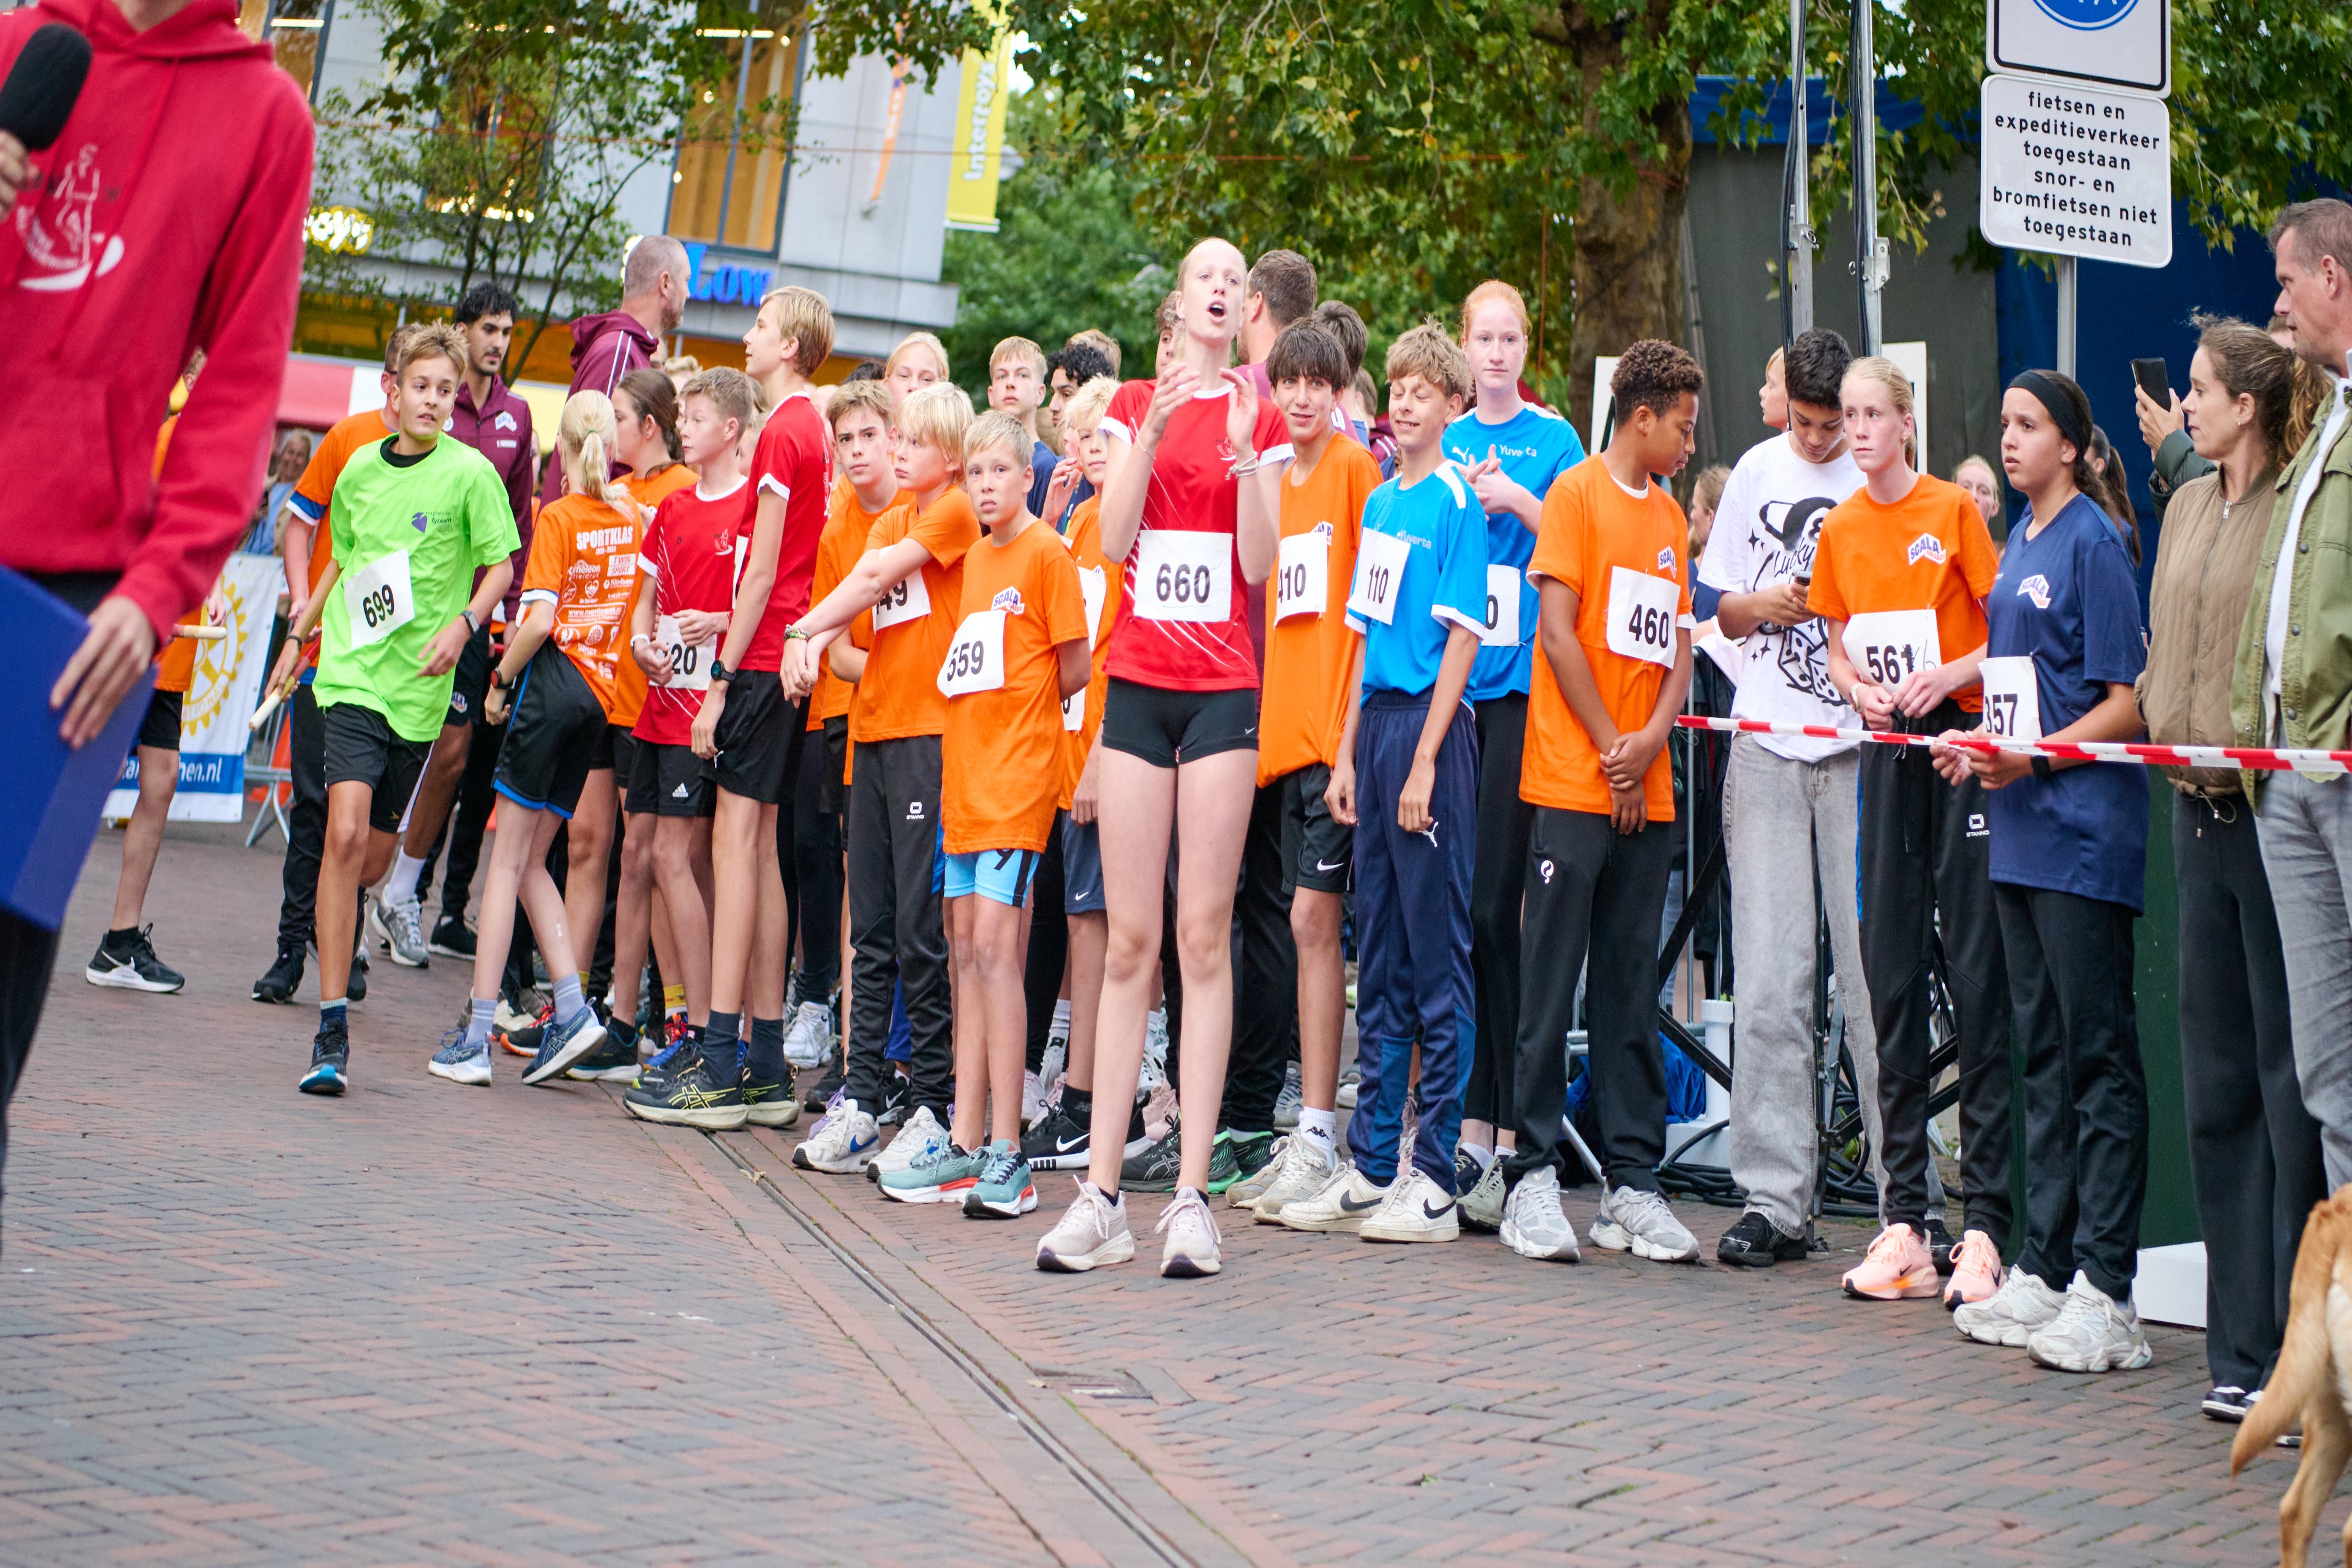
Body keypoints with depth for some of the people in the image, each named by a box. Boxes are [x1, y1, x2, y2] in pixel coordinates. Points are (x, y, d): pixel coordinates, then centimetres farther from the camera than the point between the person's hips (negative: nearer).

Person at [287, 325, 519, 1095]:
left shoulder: (470, 473, -2)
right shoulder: (359, 468, 8)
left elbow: (502, 567, 1)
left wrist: (463, 622, -15)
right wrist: (303, 634, 20)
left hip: (418, 683, -1)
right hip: (351, 673, 1)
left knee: (376, 853, 8)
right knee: (346, 833, -16)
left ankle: (331, 939, 43)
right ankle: (331, 1031, -15)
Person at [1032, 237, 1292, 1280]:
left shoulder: (1261, 420, 9)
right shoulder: (1134, 404, 13)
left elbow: (1259, 563, -1)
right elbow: (1113, 539, 0)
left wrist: (1243, 449, -12)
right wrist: (1154, 431, -10)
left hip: (1225, 691, -1)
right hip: (1138, 682, 1)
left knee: (1204, 935, -4)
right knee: (1130, 937, 0)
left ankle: (1192, 1195, -3)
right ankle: (1102, 1192, 1)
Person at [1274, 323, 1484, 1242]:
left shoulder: (1457, 501, -6)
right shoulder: (1380, 502, 16)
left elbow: (1460, 636, -11)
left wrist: (1424, 761, -16)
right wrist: (1348, 754, 13)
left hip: (1432, 727, -8)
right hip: (1376, 723, 8)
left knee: (1437, 957, -4)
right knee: (1378, 958, 10)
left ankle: (1433, 1179, 0)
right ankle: (1370, 1166, 17)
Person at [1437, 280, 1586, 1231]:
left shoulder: (1554, 439, 5)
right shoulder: (1443, 443, 15)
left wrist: (1516, 501, -13)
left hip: (1520, 685, -4)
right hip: (1443, 682, 4)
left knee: (1493, 906, -9)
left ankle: (1506, 1129, -5)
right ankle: (1470, 1121, 9)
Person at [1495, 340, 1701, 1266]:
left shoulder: (1669, 514, 18)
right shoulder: (1576, 495, -2)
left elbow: (1679, 648, 15)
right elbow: (1559, 634, -8)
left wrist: (1652, 738, -4)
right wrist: (1611, 749, -7)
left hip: (1647, 795, 6)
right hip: (1572, 784, -6)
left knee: (1631, 990, 6)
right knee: (1552, 983, -4)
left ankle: (1633, 1184, 9)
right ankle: (1532, 1174, 0)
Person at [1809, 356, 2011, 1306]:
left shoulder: (1953, 509, -2)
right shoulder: (1840, 529, 11)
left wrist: (1950, 674, -17)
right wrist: (1860, 688, -3)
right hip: (1885, 751, 5)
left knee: (1977, 976, -7)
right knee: (1892, 980, 5)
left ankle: (1986, 1224, -5)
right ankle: (1904, 1218, 10)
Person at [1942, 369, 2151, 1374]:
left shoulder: (2093, 544, -8)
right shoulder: (2019, 543, 15)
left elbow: (2125, 703, -12)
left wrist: (2033, 759, -20)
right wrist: (1976, 743, 6)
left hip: (2084, 831, -8)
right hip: (2021, 834, 8)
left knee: (2099, 1054, -5)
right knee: (2044, 1053, 12)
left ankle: (2105, 1291, -3)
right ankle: (2044, 1269, 19)